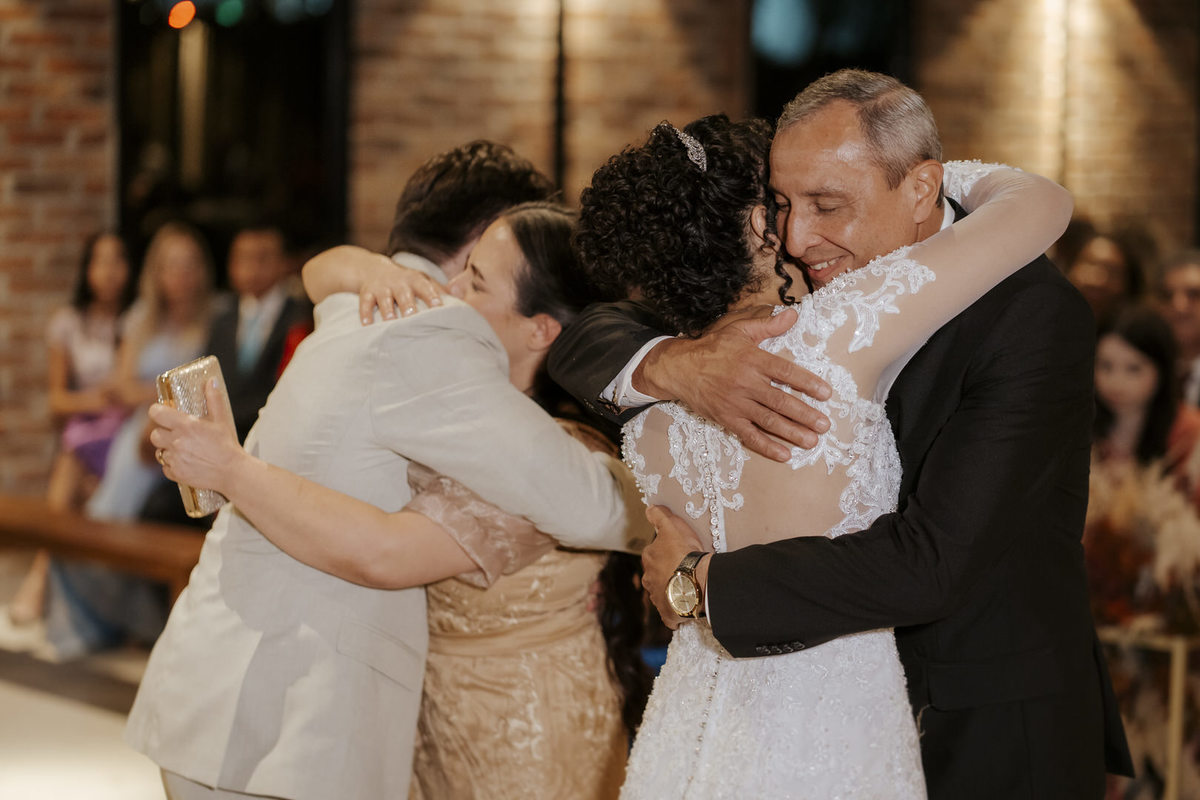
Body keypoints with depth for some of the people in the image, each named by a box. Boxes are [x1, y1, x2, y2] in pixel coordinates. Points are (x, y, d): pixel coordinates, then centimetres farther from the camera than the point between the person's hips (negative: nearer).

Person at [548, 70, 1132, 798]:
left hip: (995, 740, -5)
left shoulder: (1034, 313, -21)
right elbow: (584, 346, -1)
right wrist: (677, 363, -24)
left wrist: (702, 584, -21)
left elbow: (933, 561, -29)